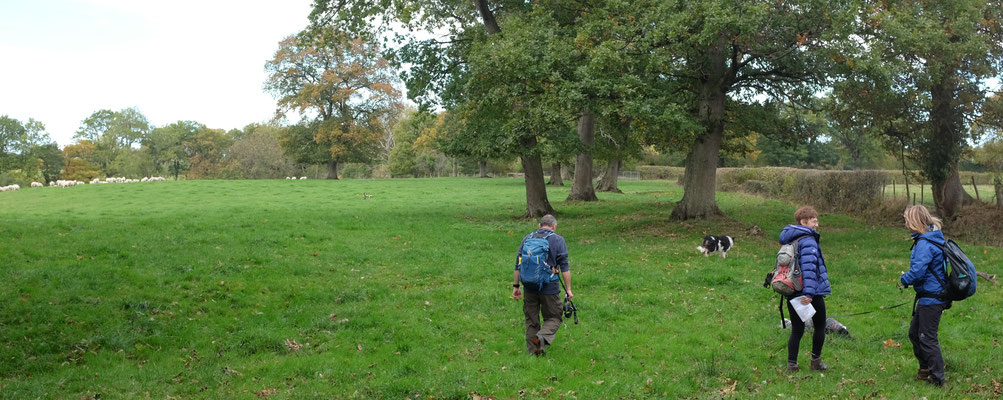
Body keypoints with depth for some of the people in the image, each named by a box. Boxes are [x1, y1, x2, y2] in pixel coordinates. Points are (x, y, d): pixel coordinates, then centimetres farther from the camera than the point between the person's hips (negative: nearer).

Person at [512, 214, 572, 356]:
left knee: (531, 320, 13)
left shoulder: (527, 238, 9)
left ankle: (533, 350, 14)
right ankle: (542, 337, -19)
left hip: (529, 287, 3)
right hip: (550, 287, -3)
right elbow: (564, 267, -5)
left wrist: (516, 286, 15)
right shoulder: (558, 240, -1)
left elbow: (518, 265, 10)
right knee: (554, 318, 8)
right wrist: (568, 289, -2)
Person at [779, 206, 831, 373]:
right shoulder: (808, 240, -15)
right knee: (820, 326, 14)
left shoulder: (789, 241, 12)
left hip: (792, 294, 7)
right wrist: (809, 292, -31)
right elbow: (809, 267, -26)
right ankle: (816, 361, 21)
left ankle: (792, 365, 5)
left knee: (797, 330, 11)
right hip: (811, 293, -7)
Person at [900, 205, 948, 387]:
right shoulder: (931, 239, 11)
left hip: (931, 299, -10)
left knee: (927, 337, -2)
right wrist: (907, 278, 12)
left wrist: (904, 279, -7)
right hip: (928, 297, 10)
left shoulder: (925, 244, -22)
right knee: (914, 333, 19)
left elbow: (917, 271, -27)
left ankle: (937, 378, 7)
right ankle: (925, 368, 31)